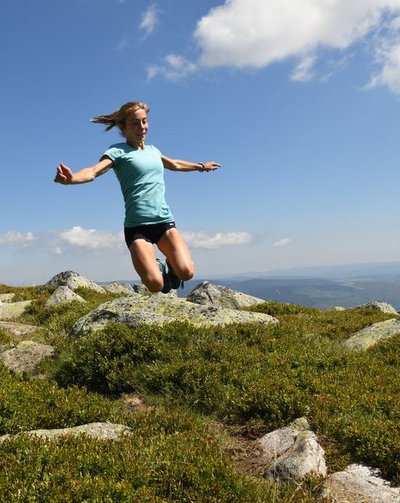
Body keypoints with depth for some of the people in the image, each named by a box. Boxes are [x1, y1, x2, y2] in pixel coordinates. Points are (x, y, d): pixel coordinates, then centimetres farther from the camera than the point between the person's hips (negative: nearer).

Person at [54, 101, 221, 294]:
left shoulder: (152, 150, 17)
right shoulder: (118, 151, -1)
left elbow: (175, 164, 38)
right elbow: (94, 171, -19)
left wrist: (201, 166, 51)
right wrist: (71, 178, -41)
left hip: (164, 220, 5)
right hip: (136, 226, -5)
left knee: (186, 273, -16)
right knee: (155, 285, -20)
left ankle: (169, 265, 20)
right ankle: (159, 268, 17)